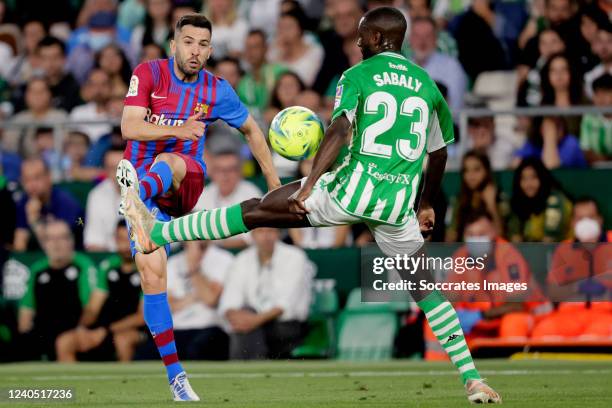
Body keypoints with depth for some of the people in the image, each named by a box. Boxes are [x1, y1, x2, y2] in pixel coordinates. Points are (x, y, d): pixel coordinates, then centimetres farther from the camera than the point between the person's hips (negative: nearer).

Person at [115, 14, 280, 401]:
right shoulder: (149, 74, -5)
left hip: (186, 183, 0)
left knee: (166, 163, -37)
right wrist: (180, 129, -32)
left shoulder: (217, 91, 1)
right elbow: (129, 127, -18)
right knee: (152, 273, -13)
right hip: (140, 176, 0)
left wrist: (274, 181, 18)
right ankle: (175, 374, -8)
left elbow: (251, 129, 18)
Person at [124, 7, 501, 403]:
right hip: (399, 204, 4)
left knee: (255, 210, 8)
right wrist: (427, 204, 38)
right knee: (425, 289, 15)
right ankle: (473, 379, 8)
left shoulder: (358, 76, 1)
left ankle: (156, 234, 12)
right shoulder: (427, 85, 15)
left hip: (352, 191, -3)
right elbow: (439, 155, 24)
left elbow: (339, 131, -15)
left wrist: (308, 187, -21)